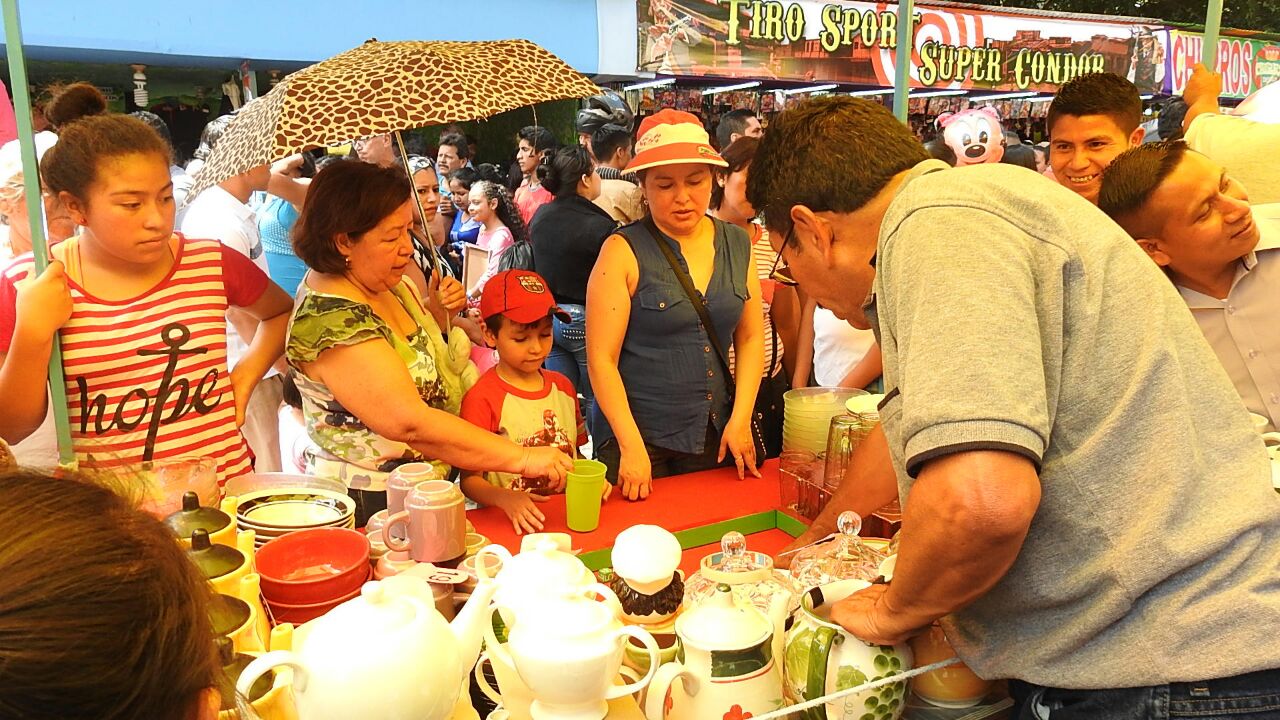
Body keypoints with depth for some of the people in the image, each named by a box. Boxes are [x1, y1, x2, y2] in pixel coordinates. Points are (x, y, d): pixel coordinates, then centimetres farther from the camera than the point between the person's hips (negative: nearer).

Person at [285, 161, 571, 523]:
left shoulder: (385, 284, -1)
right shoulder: (332, 321, -27)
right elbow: (411, 423, -33)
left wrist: (438, 311, -3)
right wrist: (521, 458, -32)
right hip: (370, 504, -8)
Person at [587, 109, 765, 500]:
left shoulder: (737, 244, 4)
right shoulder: (623, 251, -10)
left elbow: (752, 336, 7)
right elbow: (601, 358, -13)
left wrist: (740, 420, -2)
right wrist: (632, 447, -17)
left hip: (715, 437, 4)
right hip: (637, 438, -4)